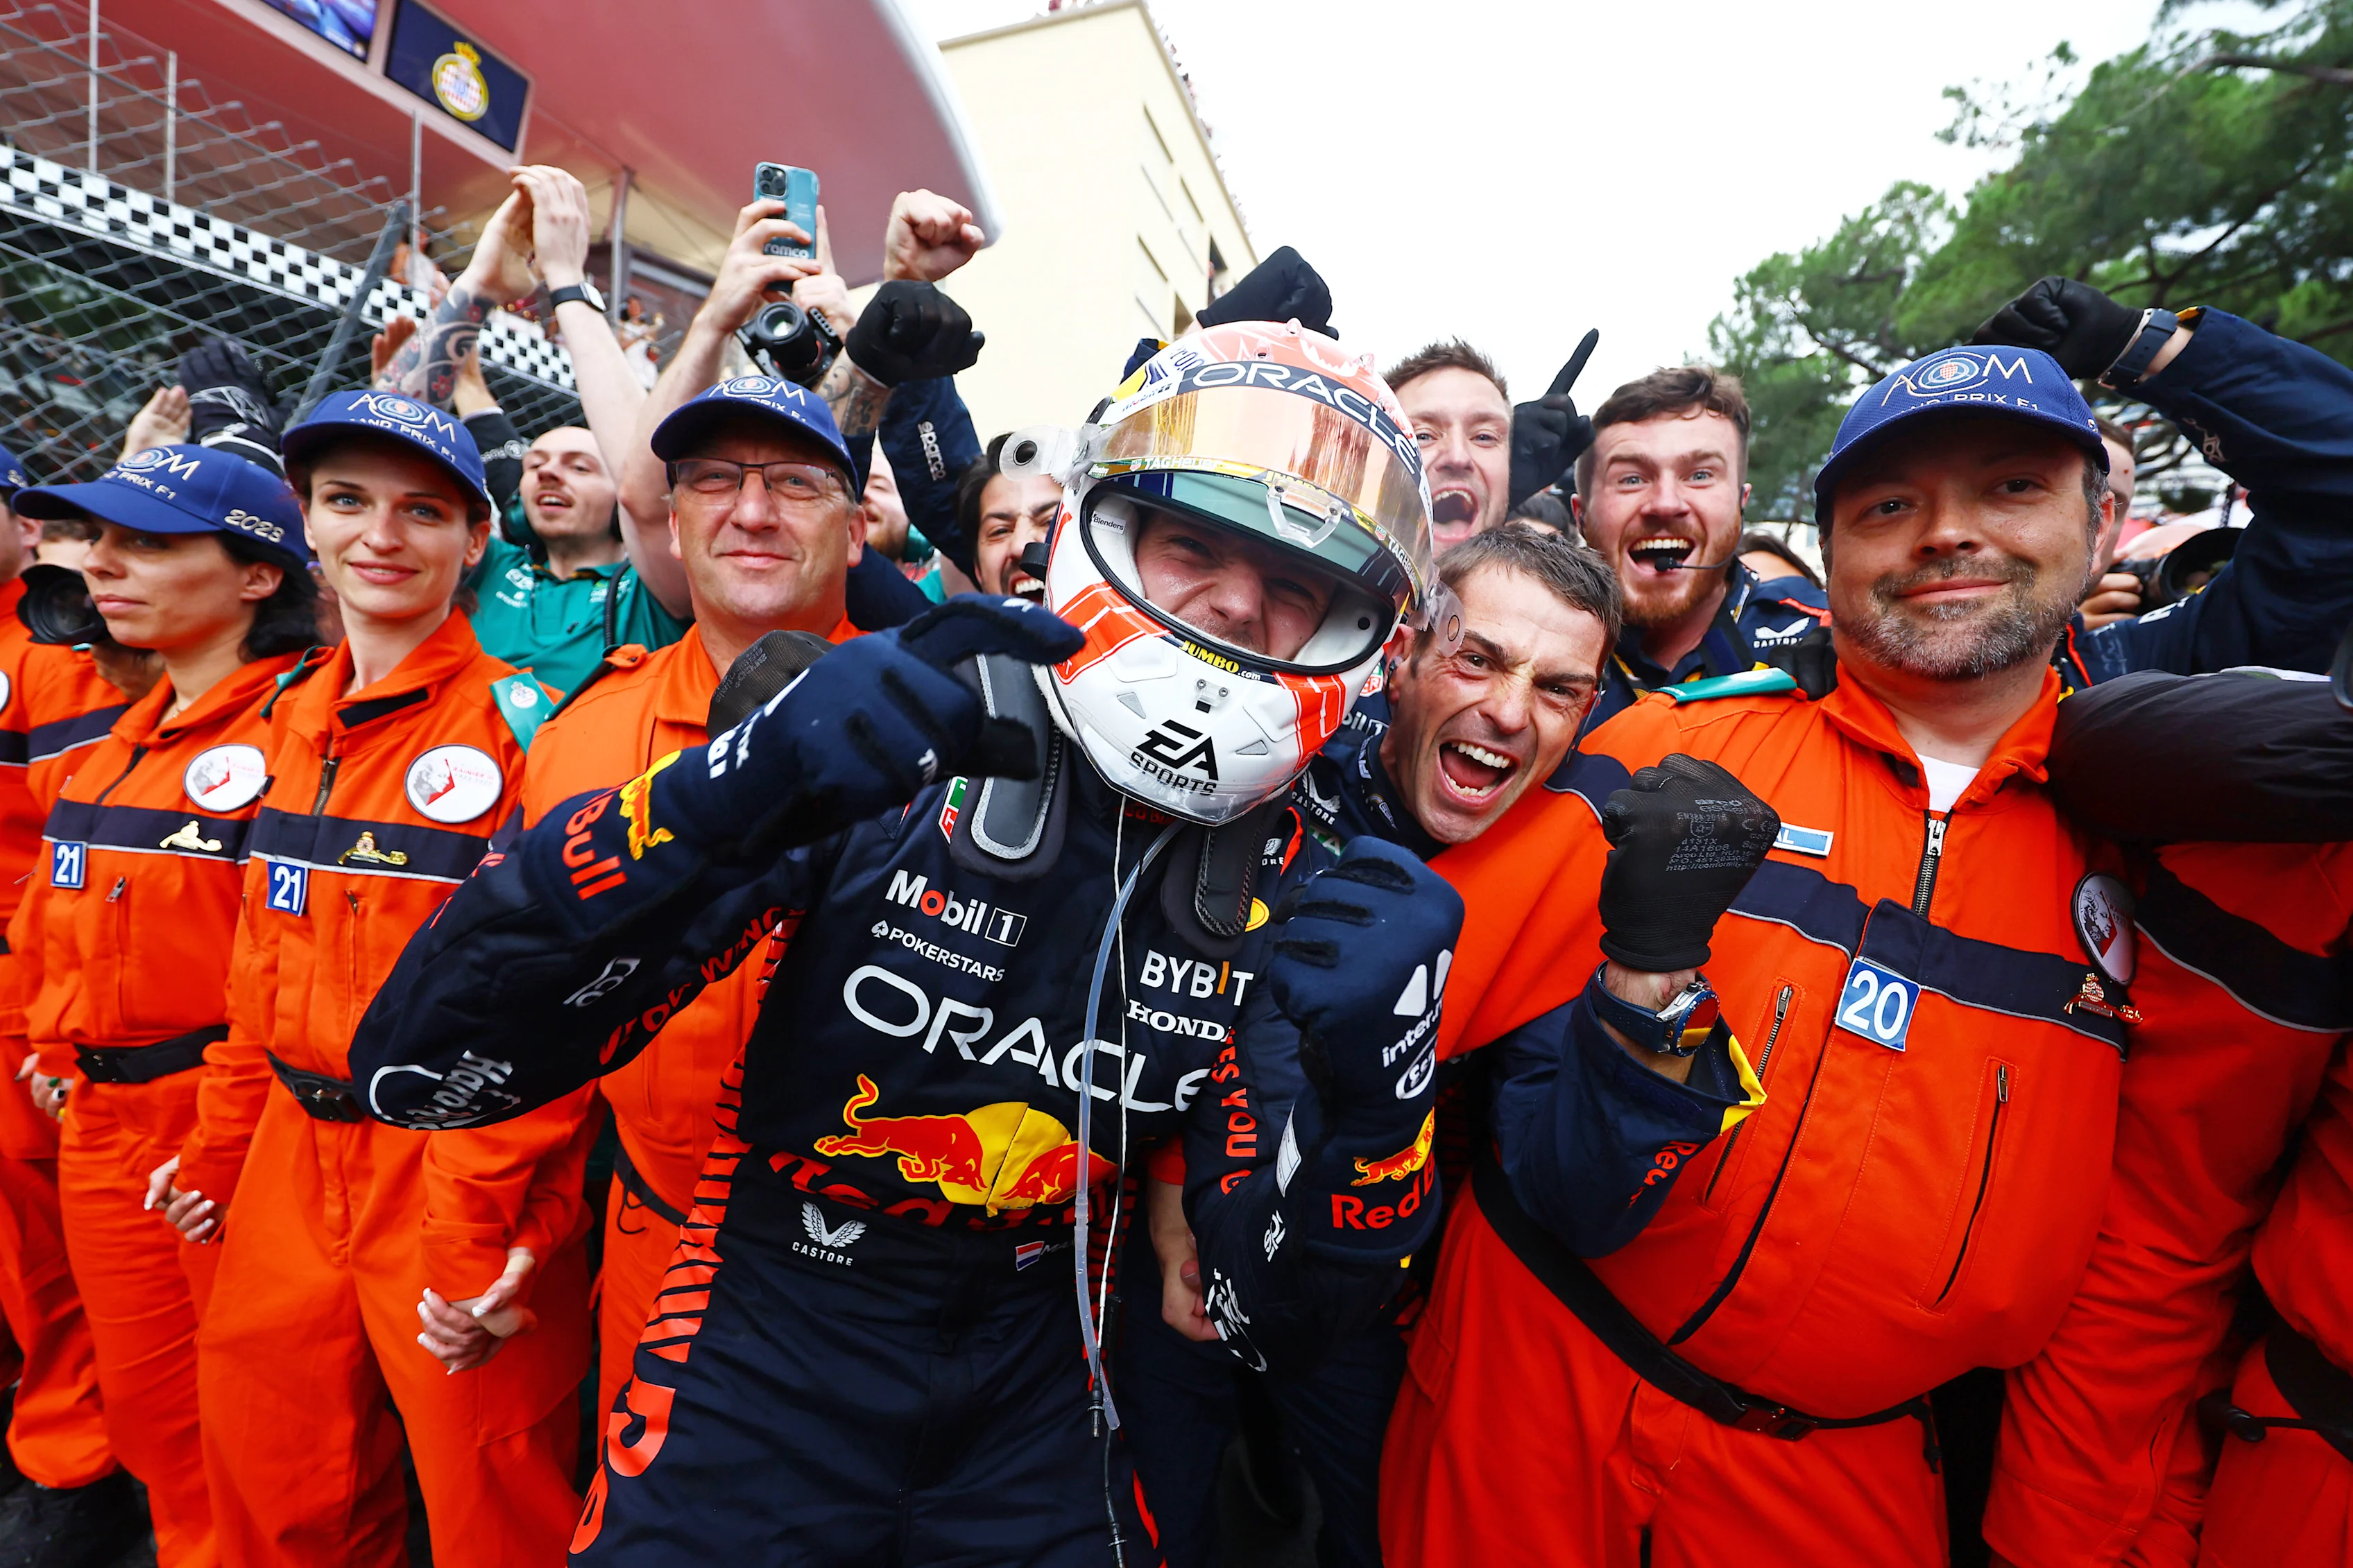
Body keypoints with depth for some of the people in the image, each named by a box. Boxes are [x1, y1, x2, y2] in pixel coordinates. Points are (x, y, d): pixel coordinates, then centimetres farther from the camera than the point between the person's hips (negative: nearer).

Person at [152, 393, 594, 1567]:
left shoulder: (519, 724, -14)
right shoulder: (294, 718, 7)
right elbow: (265, 963, 15)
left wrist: (481, 1230, -18)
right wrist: (219, 1149, 15)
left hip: (456, 1166, -6)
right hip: (293, 1163, 7)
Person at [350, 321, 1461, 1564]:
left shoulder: (1289, 897, -10)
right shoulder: (884, 758, -21)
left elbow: (1274, 1316, -7)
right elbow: (421, 1062, -22)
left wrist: (1367, 1087, -27)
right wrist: (730, 796, -38)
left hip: (1027, 1412, 3)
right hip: (763, 1366, -2)